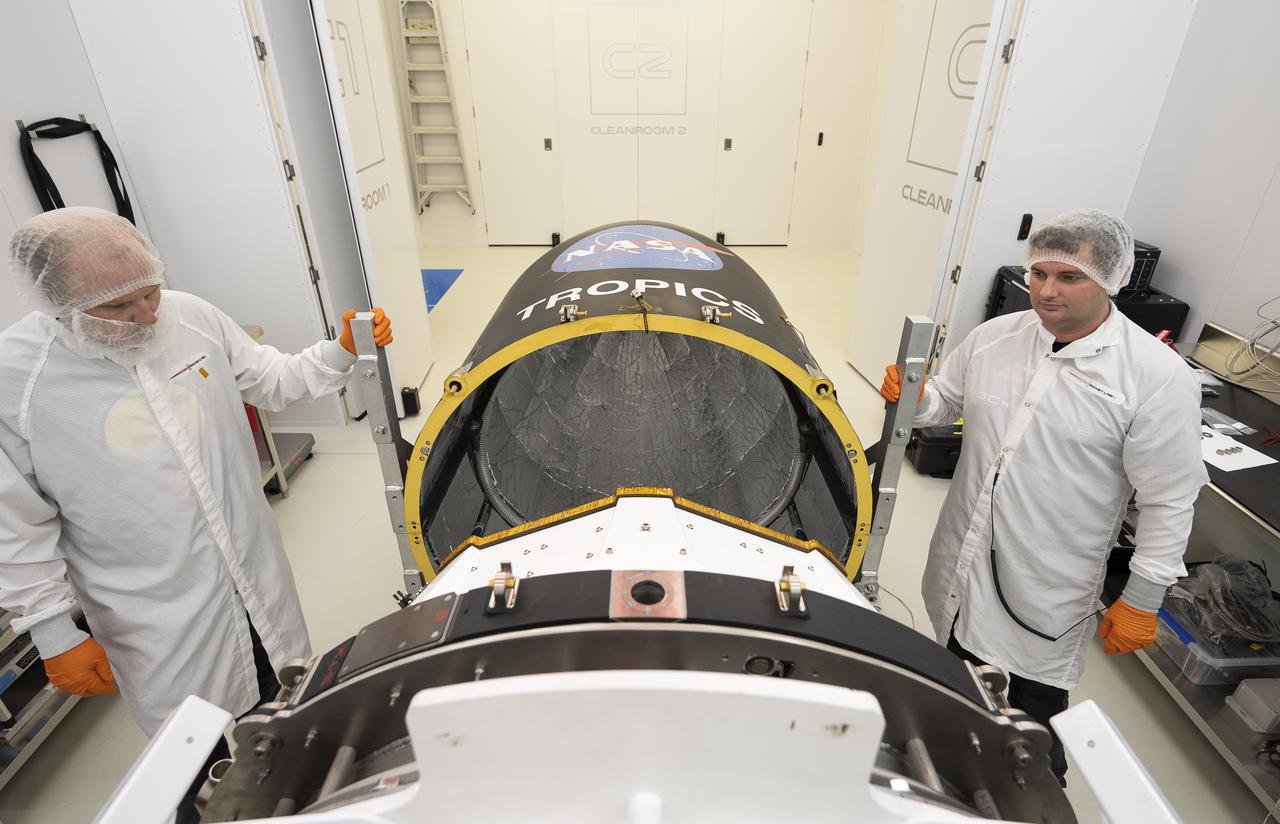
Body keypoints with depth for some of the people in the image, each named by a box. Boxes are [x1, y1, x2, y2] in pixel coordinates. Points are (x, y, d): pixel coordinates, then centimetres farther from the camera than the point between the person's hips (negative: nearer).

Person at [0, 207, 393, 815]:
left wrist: (343, 351, -12)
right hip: (159, 618, -3)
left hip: (257, 576, 4)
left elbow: (273, 382, 5)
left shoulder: (193, 316, -7)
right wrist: (56, 637, -5)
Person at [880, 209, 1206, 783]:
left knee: (1030, 723, 11)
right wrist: (914, 399, -11)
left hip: (1046, 594, -5)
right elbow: (946, 404, 12)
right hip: (961, 565, 5)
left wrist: (1143, 600, -8)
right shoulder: (993, 337, -1)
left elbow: (1169, 501, -10)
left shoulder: (1159, 377, -14)